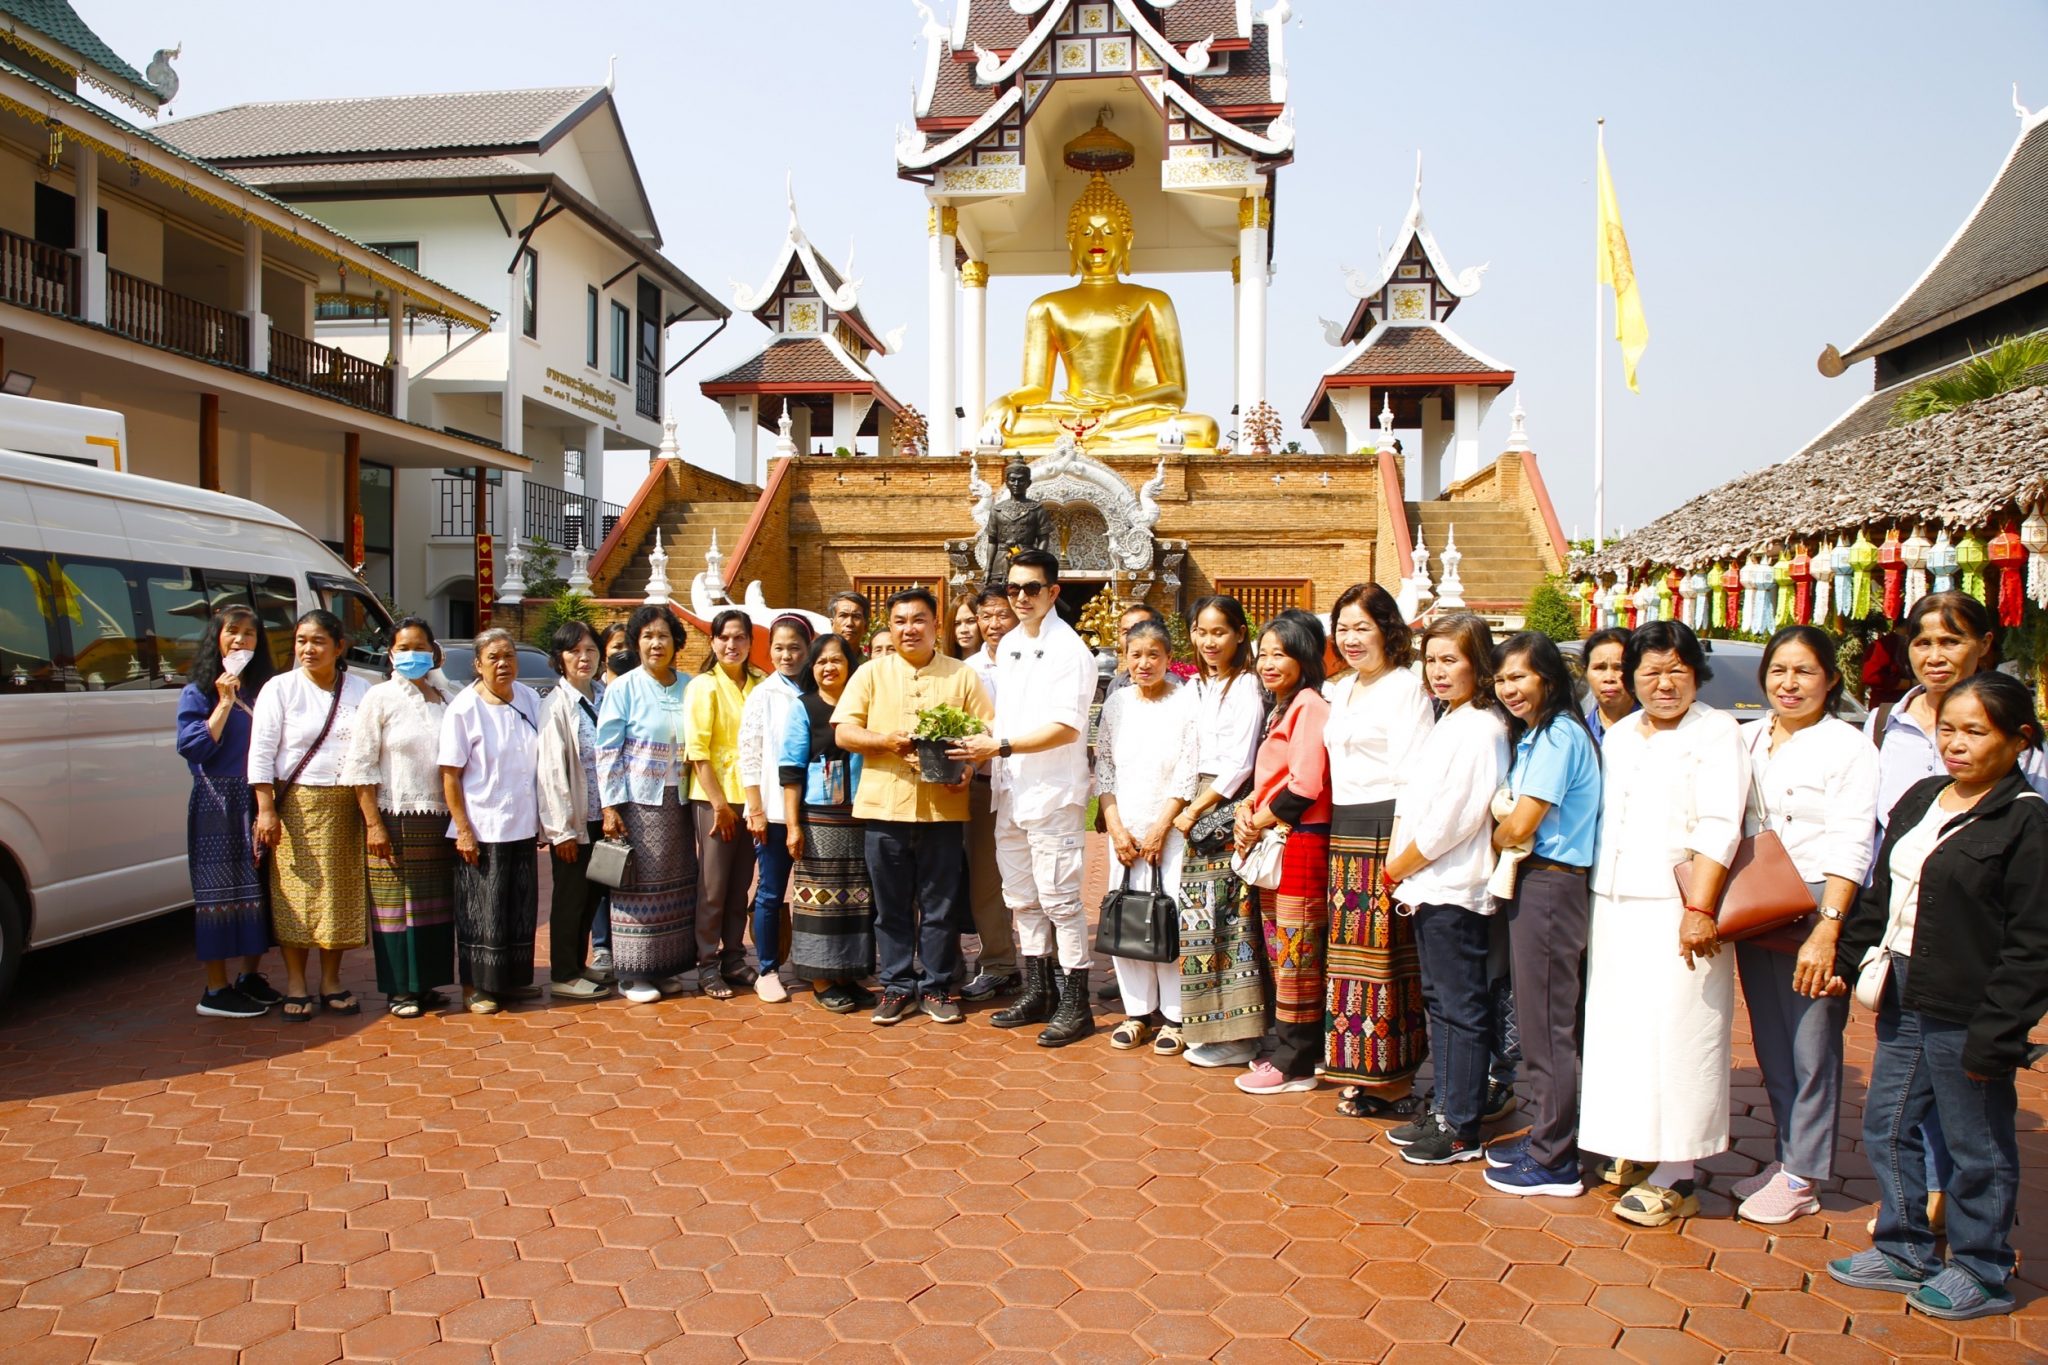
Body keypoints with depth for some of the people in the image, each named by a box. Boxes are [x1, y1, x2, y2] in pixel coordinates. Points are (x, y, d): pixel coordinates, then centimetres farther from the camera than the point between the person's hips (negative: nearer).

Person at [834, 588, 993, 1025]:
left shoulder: (962, 675, 7)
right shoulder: (872, 673, 7)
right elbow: (843, 732, 1)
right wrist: (887, 740, -16)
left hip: (943, 807, 0)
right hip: (883, 806, 1)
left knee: (941, 904, 6)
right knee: (891, 905, 8)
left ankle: (938, 987, 19)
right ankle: (897, 987, 20)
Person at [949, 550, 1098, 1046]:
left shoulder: (1068, 650, -11)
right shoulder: (1008, 645, 14)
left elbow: (1065, 728, -18)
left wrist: (1001, 745, -19)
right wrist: (978, 750, 3)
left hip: (1053, 795, -8)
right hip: (1010, 793, 8)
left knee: (1059, 898, -3)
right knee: (1021, 897, 14)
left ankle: (1076, 1005, 7)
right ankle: (1037, 993, 27)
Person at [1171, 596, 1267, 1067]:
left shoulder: (1245, 688, -9)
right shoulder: (1198, 686, 15)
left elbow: (1238, 764, -13)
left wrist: (1195, 810, -10)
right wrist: (1191, 807, 7)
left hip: (1229, 809, -7)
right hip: (1200, 806, 8)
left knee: (1227, 914, -6)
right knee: (1201, 913, 7)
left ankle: (1237, 1037, 3)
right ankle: (1209, 1028, 16)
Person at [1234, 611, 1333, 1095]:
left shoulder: (1309, 706, -13)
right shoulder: (1280, 708, 18)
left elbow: (1305, 786, -20)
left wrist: (1260, 822, -9)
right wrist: (1247, 811, 2)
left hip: (1301, 842, -10)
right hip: (1271, 845, 10)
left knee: (1296, 955, -2)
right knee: (1278, 953, 16)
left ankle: (1294, 1063, 6)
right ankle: (1280, 1045, 26)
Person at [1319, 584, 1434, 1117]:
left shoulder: (1407, 687, -7)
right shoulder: (1339, 690, 17)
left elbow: (1410, 774, -13)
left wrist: (1403, 850, -18)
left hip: (1384, 832, -8)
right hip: (1343, 833, 8)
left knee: (1385, 955, -3)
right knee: (1349, 951, 10)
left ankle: (1393, 1081, 7)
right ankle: (1360, 1073, 19)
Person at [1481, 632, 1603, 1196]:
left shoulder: (1559, 736, -15)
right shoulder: (1530, 735, 16)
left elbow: (1520, 825, -17)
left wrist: (1494, 838, 1)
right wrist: (1501, 811, -5)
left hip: (1549, 888, -10)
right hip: (1532, 883, 10)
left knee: (1546, 1026, -2)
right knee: (1540, 1020, 15)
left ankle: (1554, 1162, 7)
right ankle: (1544, 1137, 26)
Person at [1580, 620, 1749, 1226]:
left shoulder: (1715, 734, -6)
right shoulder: (1618, 736, 16)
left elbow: (1717, 829, -15)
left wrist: (1698, 910, -22)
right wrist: (1593, 901, 16)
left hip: (1675, 912, -7)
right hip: (1615, 907, 7)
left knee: (1675, 1035, -4)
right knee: (1618, 1027, 10)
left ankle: (1675, 1178, 4)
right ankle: (1633, 1148, 23)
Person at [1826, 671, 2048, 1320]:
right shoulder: (1920, 799, 9)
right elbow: (1879, 895, 17)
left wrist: (1995, 1035, -17)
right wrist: (1848, 961, 12)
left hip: (1965, 1015, -7)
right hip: (1902, 999, 8)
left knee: (1976, 1146, 9)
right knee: (1886, 1125, 16)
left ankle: (1981, 1274, 27)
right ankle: (1904, 1251, 33)